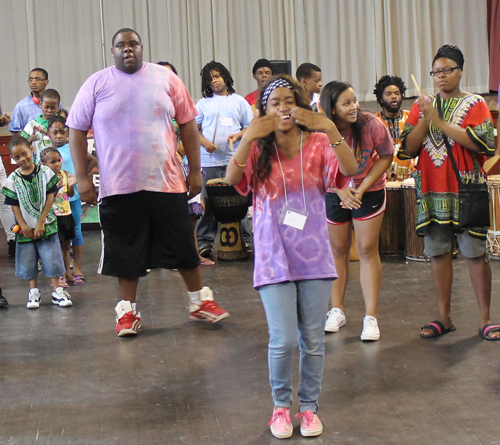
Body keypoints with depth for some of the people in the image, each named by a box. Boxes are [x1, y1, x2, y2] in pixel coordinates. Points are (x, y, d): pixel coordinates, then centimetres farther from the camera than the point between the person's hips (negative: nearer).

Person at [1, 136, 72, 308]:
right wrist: (24, 227, -9)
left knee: (52, 258, -1)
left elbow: (50, 197, -6)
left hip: (46, 225, -1)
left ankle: (57, 291, 7)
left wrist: (41, 222, -10)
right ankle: (34, 293, 18)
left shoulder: (45, 172, -4)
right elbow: (14, 205, -1)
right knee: (28, 260, 6)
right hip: (26, 229, 2)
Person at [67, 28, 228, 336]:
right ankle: (128, 310, 20)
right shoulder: (97, 84, 2)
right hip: (118, 185, 0)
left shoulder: (166, 79, 4)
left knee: (183, 246, 7)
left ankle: (199, 301, 24)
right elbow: (77, 130, 3)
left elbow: (188, 124, 6)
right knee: (126, 251, 6)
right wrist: (82, 178, -3)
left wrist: (195, 170, 3)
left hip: (167, 181, 1)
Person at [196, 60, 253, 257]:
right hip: (209, 161, 1)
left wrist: (238, 135, -10)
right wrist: (204, 142, -8)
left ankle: (244, 239, 10)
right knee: (207, 202, 1)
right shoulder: (203, 103, 12)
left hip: (235, 160, 0)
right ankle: (205, 241, 7)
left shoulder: (239, 101, 11)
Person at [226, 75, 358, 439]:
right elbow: (232, 178, -18)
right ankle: (281, 405, 17)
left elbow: (350, 169, -18)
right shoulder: (258, 151, 1)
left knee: (313, 341, 8)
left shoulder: (318, 145, 0)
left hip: (314, 258, 1)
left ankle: (309, 406, 26)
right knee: (283, 341, -6)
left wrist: (330, 129, -28)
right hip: (274, 259, -1)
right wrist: (249, 137, -28)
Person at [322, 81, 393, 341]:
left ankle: (371, 317, -2)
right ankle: (337, 311, 21)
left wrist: (362, 188, -16)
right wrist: (341, 190, -16)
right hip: (334, 193, 2)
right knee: (338, 250, 8)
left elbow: (386, 157, -9)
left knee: (367, 249, -5)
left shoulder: (371, 125, -20)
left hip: (369, 190, -1)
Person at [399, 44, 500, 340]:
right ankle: (444, 318, 16)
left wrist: (439, 121, -17)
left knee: (476, 253, -3)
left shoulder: (474, 104, 1)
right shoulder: (422, 106, 13)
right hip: (432, 190, 4)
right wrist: (424, 119, -10)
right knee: (438, 252, 7)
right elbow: (408, 148, 4)